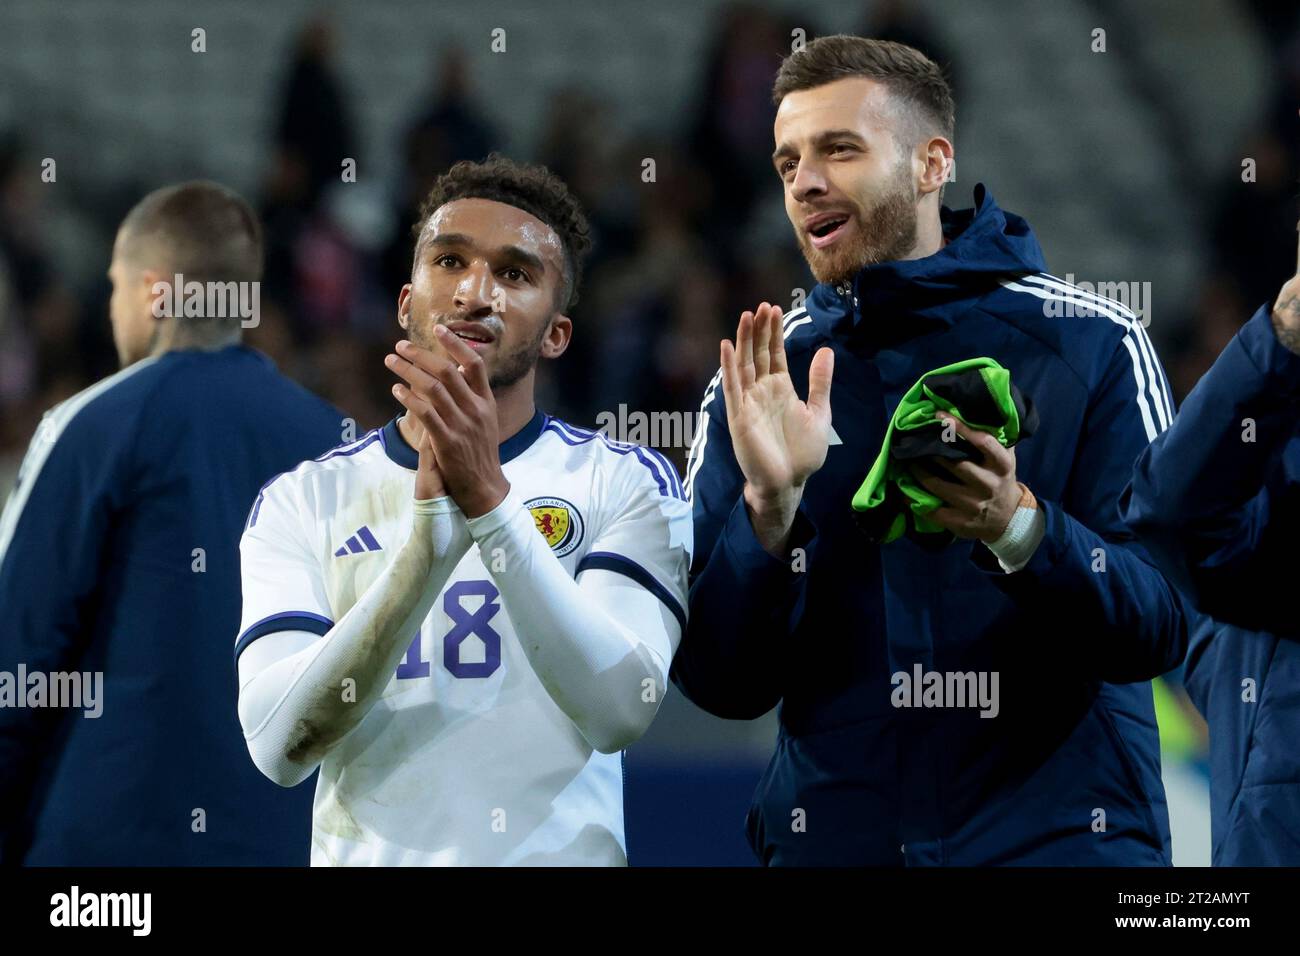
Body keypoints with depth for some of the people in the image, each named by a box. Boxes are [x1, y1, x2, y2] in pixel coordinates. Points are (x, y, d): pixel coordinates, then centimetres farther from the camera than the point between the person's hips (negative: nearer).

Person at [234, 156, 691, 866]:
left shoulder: (624, 483, 2)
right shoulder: (301, 501, 4)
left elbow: (622, 710, -14)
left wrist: (489, 500, -22)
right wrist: (433, 528, -19)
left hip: (561, 853, 0)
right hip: (370, 854, 1)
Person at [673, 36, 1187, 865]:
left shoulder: (1090, 344, -1)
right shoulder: (758, 384, 6)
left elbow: (1161, 628, -8)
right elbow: (723, 685, 1)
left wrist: (1020, 528, -25)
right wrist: (770, 506, -14)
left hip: (1062, 828, -2)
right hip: (837, 838, 3)